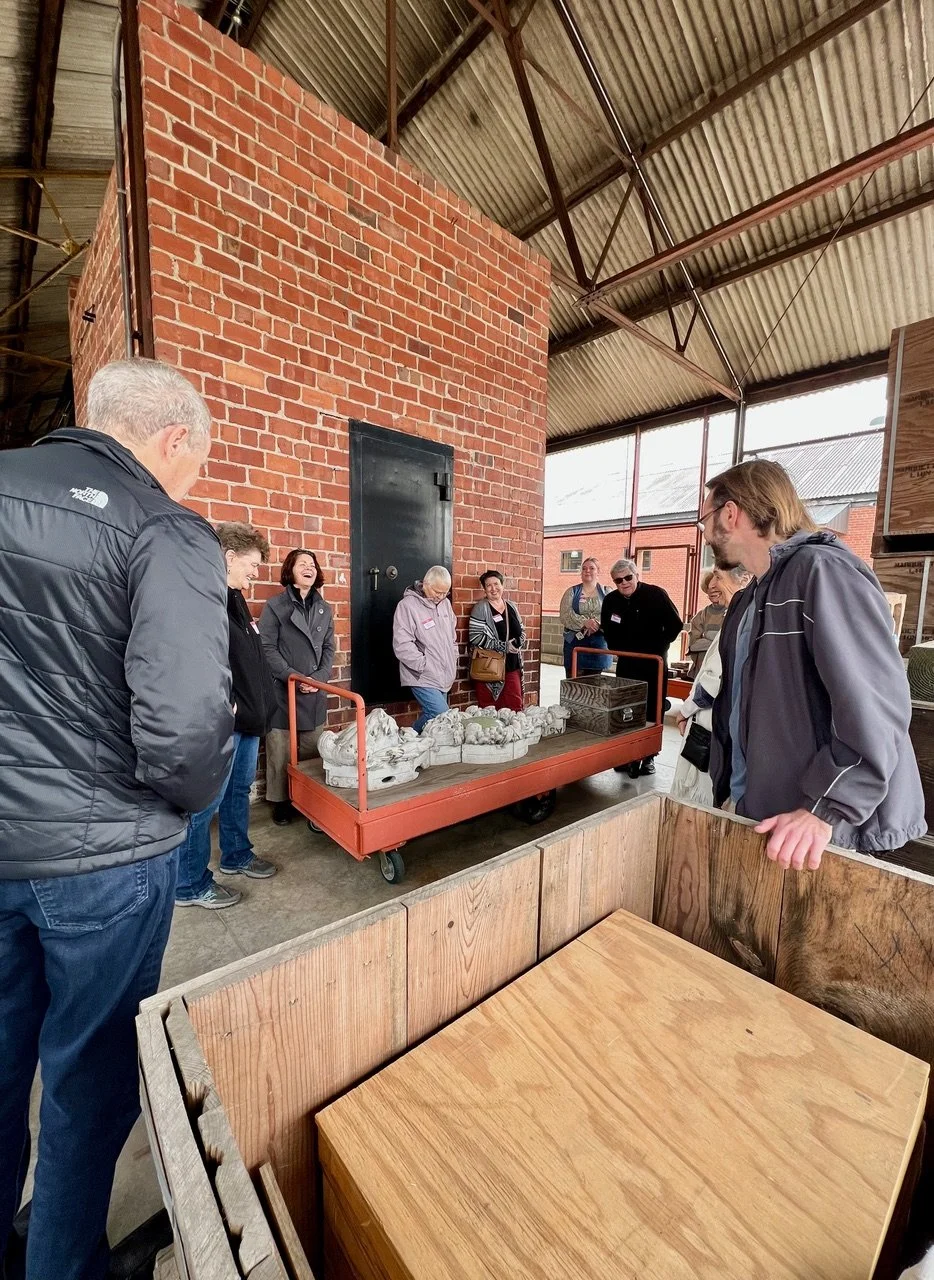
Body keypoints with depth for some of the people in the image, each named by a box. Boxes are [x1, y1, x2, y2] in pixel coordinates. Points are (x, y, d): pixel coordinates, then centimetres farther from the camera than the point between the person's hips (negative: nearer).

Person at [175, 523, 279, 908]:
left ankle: (236, 856, 40)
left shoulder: (234, 598, 14)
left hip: (249, 716, 10)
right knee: (204, 803, 5)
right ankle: (190, 885, 22)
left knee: (239, 791, 22)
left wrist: (261, 703, 19)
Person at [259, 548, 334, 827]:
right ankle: (281, 801, 18)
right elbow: (267, 648, -7)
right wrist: (295, 677, -13)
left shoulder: (324, 609, 12)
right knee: (281, 752, 2)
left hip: (315, 692, 4)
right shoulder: (274, 606, -1)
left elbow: (328, 648, 11)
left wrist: (319, 677, -5)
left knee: (312, 751, 8)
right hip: (282, 691, -4)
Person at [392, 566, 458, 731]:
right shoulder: (407, 605, -13)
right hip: (423, 677, -7)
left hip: (444, 677, 8)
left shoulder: (445, 603, 11)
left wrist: (453, 660, 15)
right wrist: (425, 665, -17)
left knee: (430, 716, 11)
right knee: (441, 715, -16)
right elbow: (402, 645, -18)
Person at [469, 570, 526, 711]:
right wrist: (504, 646, -14)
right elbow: (475, 637, -15)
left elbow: (521, 630, 22)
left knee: (515, 707, 6)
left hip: (512, 666, 5)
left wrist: (519, 642, -1)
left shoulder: (511, 606, 11)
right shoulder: (481, 608, -6)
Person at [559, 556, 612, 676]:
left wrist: (598, 622, -22)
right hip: (575, 641, -1)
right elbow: (565, 615, -5)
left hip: (599, 643, 1)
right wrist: (584, 622, -20)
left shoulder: (607, 592, 10)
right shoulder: (572, 592, 8)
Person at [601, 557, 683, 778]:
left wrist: (657, 647, -8)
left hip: (653, 663, -3)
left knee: (652, 711, 3)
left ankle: (648, 756, 16)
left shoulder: (656, 594, -12)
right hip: (626, 663, 3)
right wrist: (618, 650, 4)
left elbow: (675, 625, -7)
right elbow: (608, 631, 13)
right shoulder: (610, 601, -1)